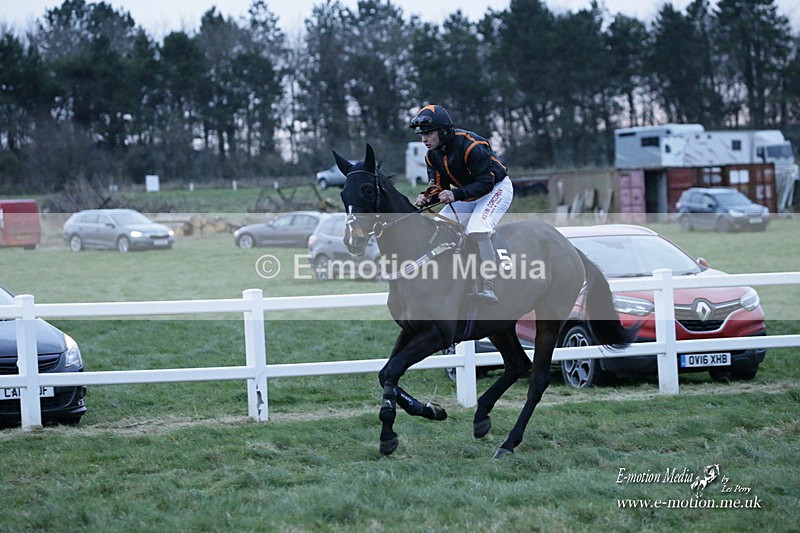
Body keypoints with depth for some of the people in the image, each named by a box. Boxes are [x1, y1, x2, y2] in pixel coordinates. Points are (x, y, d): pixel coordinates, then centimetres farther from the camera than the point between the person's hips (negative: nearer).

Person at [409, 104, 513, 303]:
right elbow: (439, 187, -2)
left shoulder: (470, 145, -30)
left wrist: (455, 195, -43)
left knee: (477, 230, -32)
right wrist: (426, 198, -26)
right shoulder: (432, 155, -5)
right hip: (468, 195, 9)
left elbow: (486, 183, -31)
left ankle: (488, 288, -36)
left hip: (496, 188, -9)